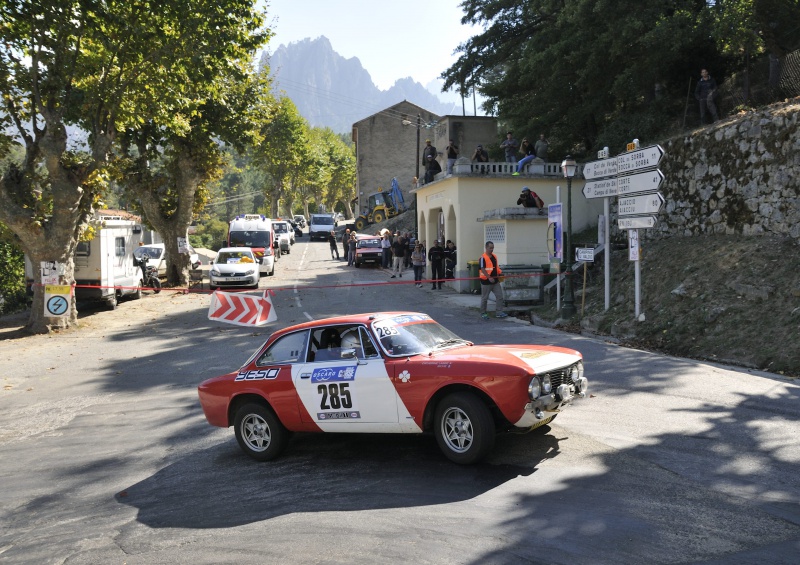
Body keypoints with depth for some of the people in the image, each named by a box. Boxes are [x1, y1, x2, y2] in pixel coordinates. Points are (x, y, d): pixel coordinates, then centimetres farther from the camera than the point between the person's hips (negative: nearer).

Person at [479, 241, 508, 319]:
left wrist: (499, 273, 11)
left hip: (495, 281, 7)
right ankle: (483, 313, 17)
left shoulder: (494, 256, 10)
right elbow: (482, 269, -21)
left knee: (499, 296, 2)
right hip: (486, 281, -7)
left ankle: (498, 312, 8)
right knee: (484, 298, 5)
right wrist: (489, 277, -29)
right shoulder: (483, 257, -14)